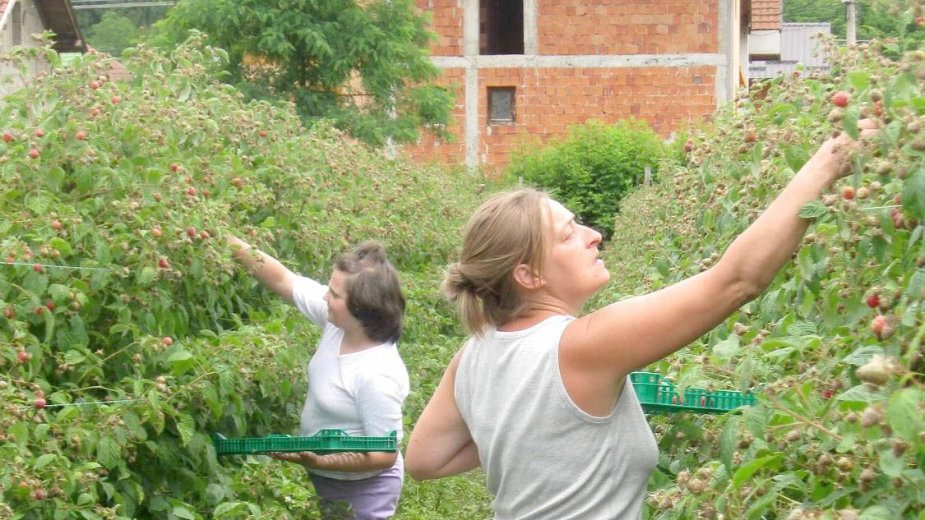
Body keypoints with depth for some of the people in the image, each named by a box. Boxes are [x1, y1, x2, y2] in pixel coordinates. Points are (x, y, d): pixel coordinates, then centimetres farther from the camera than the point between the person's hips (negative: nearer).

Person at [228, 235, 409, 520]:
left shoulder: (377, 376, -33)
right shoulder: (338, 320, -13)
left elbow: (384, 454, -27)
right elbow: (284, 280, -4)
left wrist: (319, 461, -35)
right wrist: (234, 246, -12)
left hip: (359, 493, -8)